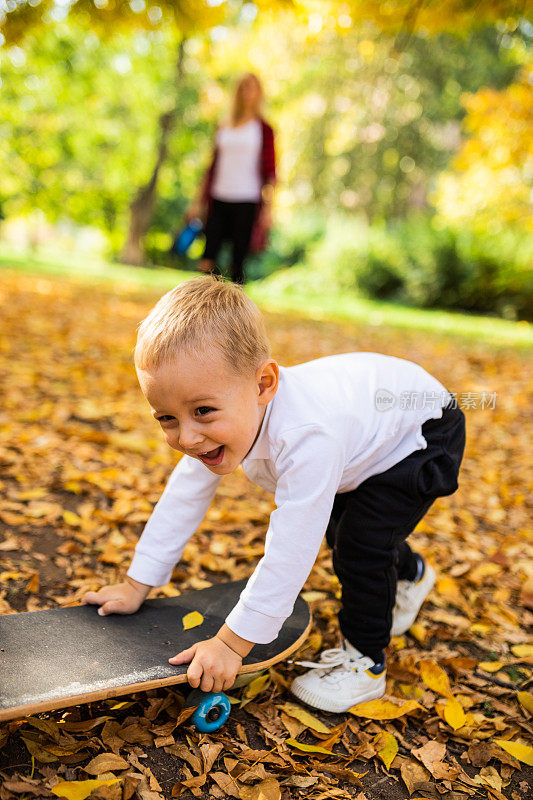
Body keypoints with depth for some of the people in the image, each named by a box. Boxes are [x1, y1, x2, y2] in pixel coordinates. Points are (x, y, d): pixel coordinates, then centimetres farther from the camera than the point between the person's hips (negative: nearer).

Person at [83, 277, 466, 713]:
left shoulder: (305, 437, -48)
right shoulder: (220, 421, -23)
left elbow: (288, 554, -43)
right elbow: (184, 497, -11)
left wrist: (232, 642, -35)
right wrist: (137, 585, -7)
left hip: (423, 433, -8)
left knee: (360, 541, -19)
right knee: (338, 529, 21)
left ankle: (364, 662, 4)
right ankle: (409, 575, 51)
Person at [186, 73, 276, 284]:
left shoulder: (263, 129, 4)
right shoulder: (224, 129, 15)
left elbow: (270, 170, 1)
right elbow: (214, 166, 19)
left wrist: (268, 207, -7)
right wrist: (199, 203, 17)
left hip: (247, 201, -4)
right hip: (219, 199, 4)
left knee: (238, 261, -4)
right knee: (207, 259, -4)